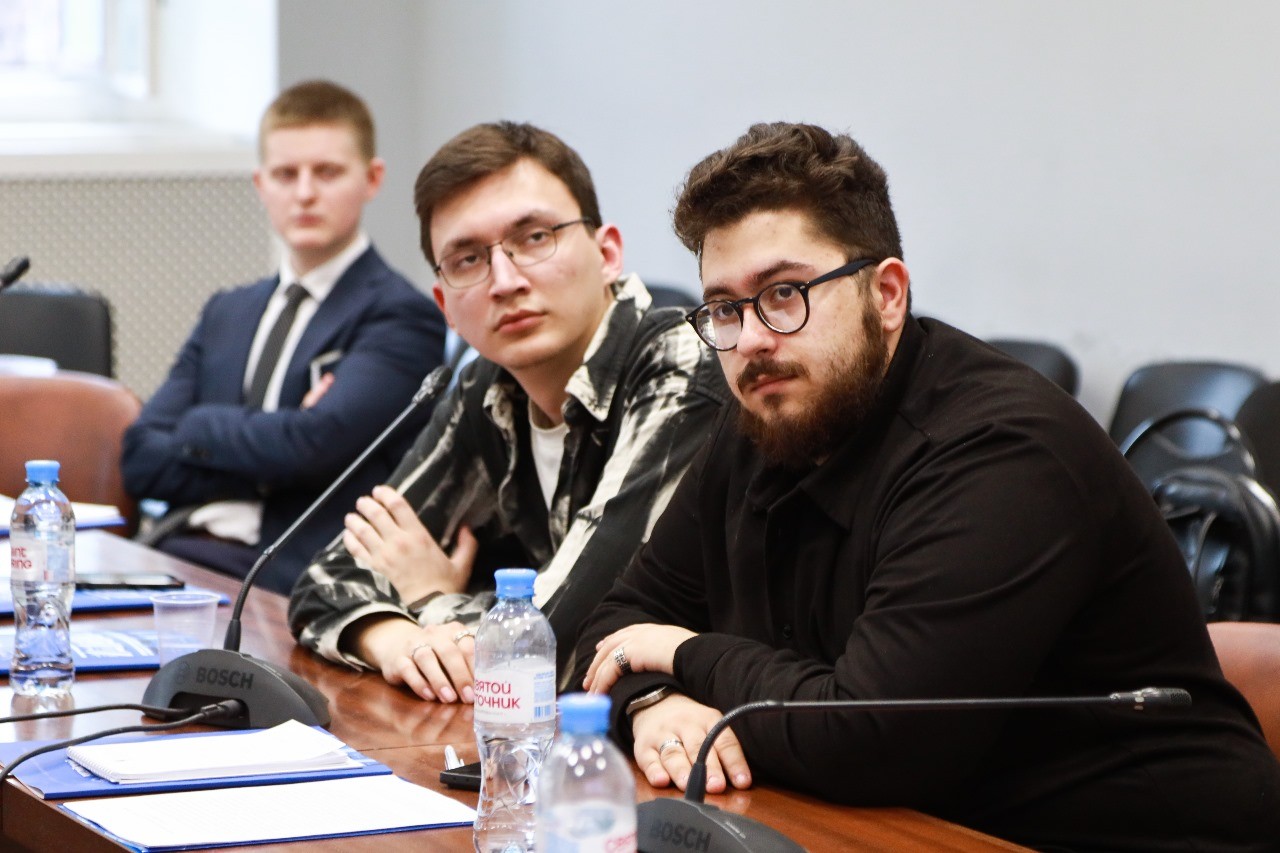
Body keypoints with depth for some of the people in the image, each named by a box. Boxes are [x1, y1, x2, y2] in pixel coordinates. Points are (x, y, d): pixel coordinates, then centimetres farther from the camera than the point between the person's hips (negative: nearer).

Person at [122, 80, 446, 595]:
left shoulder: (401, 318, 2)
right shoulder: (227, 314, 23)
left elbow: (313, 442, -14)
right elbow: (142, 460, 10)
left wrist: (200, 426, 2)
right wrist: (267, 467, -5)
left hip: (285, 579, -6)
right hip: (178, 551, 6)